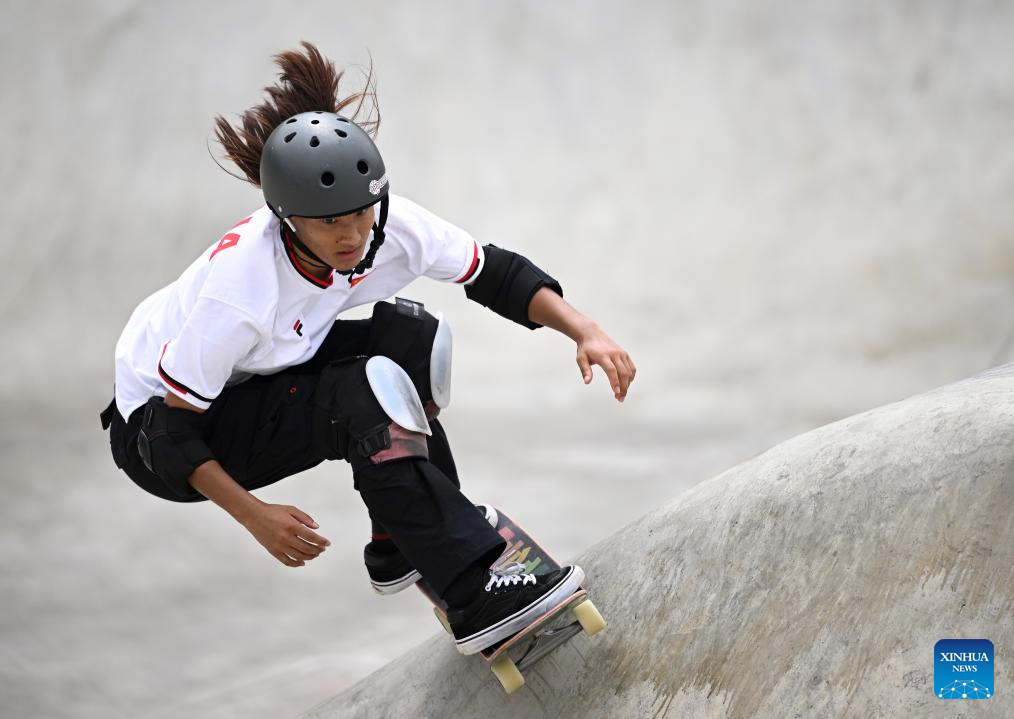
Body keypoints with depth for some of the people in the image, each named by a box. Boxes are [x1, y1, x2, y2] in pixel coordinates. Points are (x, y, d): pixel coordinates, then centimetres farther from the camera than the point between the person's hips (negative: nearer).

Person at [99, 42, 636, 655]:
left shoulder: (390, 226, -20)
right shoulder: (240, 287, -36)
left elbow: (495, 273, -7)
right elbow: (175, 430, -27)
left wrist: (585, 331, -19)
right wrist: (255, 516, -28)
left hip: (256, 375, 7)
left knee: (411, 334, -10)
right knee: (367, 391, -28)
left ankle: (407, 543, 3)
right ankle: (475, 600, -27)